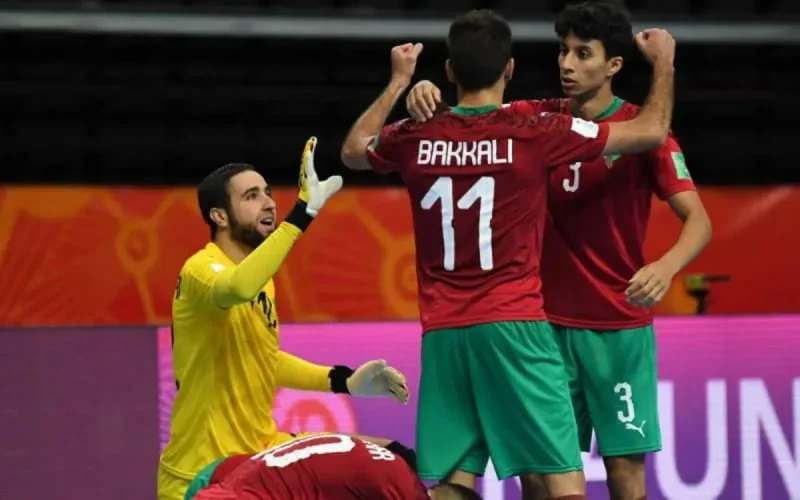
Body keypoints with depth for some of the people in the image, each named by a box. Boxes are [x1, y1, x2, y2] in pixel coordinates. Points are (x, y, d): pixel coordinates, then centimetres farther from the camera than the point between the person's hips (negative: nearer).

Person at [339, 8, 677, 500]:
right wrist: (664, 62, 20)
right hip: (515, 327, -4)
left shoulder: (416, 139, 5)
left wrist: (398, 82, 38)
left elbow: (353, 150, 30)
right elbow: (653, 131, 3)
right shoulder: (533, 134, -5)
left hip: (442, 334, 4)